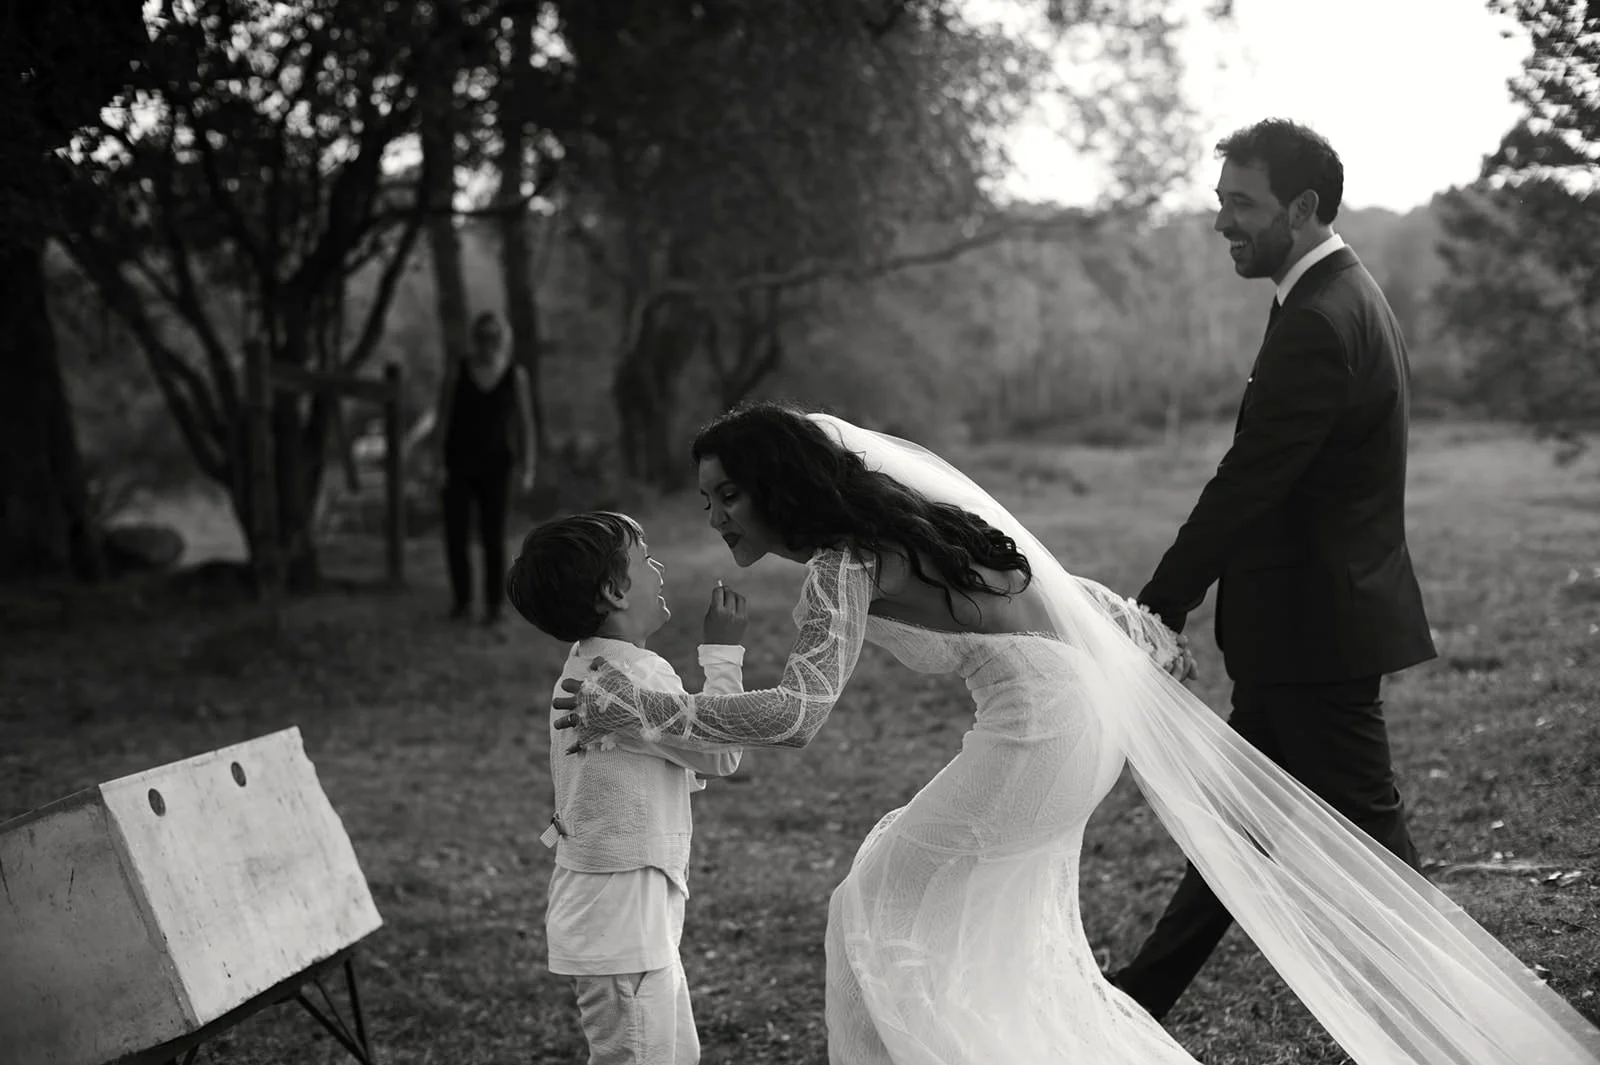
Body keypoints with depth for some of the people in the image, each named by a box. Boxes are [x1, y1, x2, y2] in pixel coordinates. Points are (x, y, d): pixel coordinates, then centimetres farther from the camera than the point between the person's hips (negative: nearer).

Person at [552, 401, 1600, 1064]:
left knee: (882, 907, -1)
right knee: (1007, 927, 20)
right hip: (1089, 699, 10)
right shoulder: (885, 516, 10)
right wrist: (1137, 627, 26)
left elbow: (800, 712, -33)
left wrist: (647, 710, -37)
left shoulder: (842, 565, -18)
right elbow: (1037, 576, 18)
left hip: (1040, 729, -10)